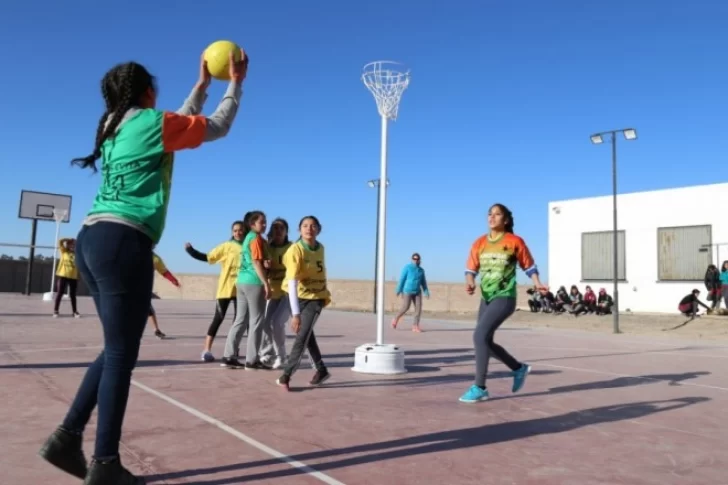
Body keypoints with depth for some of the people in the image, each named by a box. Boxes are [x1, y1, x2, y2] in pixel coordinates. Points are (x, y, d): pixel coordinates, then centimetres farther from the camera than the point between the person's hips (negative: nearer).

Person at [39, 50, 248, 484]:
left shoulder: (116, 128, 20)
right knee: (121, 354, -3)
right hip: (123, 242, -9)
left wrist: (203, 84, 40)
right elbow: (217, 127, 9)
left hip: (92, 239, 9)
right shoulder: (151, 122, -2)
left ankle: (68, 437, 16)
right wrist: (236, 83, 22)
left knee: (117, 349, 16)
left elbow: (182, 124, 33)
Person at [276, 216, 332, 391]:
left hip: (316, 297, 1)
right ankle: (321, 370, 28)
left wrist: (326, 293, 16)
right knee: (307, 335, 11)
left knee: (302, 336, -10)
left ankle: (286, 375, -3)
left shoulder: (320, 248, -6)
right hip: (298, 297, -1)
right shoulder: (295, 250, -23)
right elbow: (292, 283, -32)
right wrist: (295, 313, -39)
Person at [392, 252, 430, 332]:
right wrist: (398, 290, -13)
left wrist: (426, 292, 1)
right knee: (405, 308, -7)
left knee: (418, 307, -9)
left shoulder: (421, 270, 8)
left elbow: (423, 282, 10)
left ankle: (415, 326, -6)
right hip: (407, 291, -5)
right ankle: (396, 319, 19)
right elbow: (401, 279, -11)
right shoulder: (407, 267, -10)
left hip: (417, 292, 5)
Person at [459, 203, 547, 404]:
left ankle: (479, 388, -9)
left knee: (480, 336, -19)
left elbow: (528, 265, 5)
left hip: (504, 298, -6)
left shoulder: (514, 241, -4)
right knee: (485, 341, 10)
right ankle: (519, 368, 34)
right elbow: (471, 268, 6)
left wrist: (537, 283, -10)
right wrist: (470, 282, -14)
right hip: (486, 298, 7)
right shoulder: (480, 243, 6)